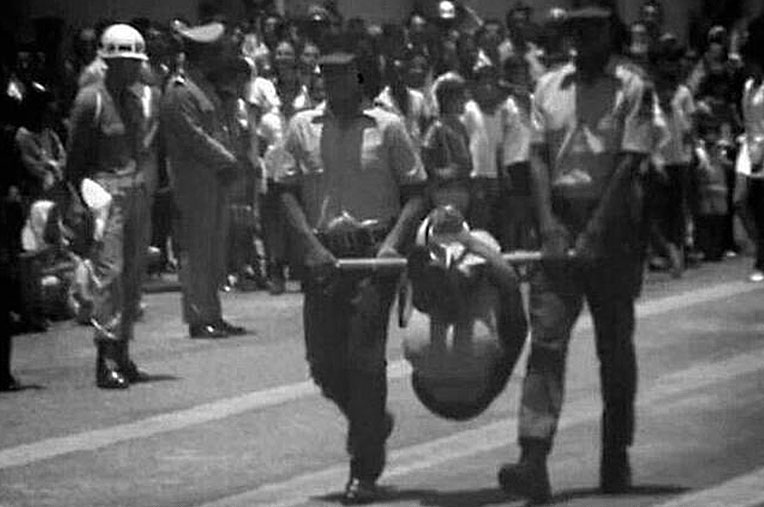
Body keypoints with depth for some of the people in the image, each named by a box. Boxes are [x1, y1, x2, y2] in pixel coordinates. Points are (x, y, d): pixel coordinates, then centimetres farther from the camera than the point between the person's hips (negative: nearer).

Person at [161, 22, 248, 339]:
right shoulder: (179, 92, -12)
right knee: (197, 250, -6)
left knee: (215, 250, 11)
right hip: (195, 180, -10)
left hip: (216, 179, 10)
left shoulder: (206, 88, 19)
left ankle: (212, 315, 16)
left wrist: (228, 160, 6)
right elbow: (194, 138, -18)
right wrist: (227, 160, -12)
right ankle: (198, 319, -4)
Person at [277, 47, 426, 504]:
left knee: (364, 358, -9)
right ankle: (374, 421, 35)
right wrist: (311, 245, -7)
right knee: (324, 362, 4)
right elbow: (289, 192, 6)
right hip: (323, 255, 3)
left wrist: (394, 241, -12)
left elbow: (416, 193, 3)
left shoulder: (387, 127, 2)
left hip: (374, 252, -3)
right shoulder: (302, 127, 8)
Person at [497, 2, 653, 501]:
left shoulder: (632, 89, -2)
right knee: (546, 339, -8)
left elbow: (629, 164, -10)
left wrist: (595, 232, -18)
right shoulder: (549, 87, 9)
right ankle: (534, 460, -16)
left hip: (612, 220, -2)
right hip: (559, 220, 2)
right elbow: (539, 156, 4)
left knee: (615, 346, 6)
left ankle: (616, 458, 17)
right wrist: (548, 222, -10)